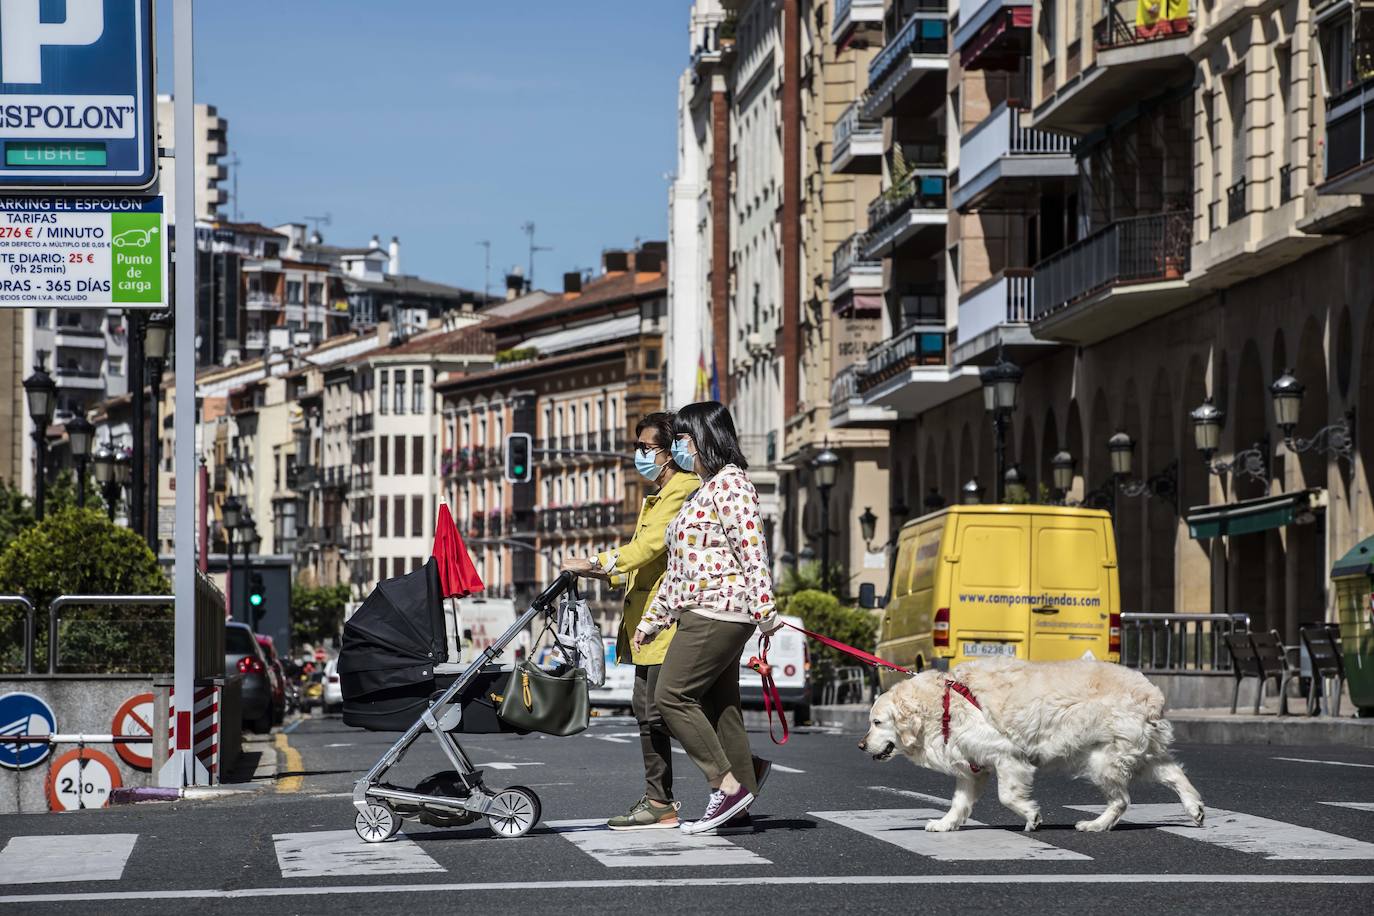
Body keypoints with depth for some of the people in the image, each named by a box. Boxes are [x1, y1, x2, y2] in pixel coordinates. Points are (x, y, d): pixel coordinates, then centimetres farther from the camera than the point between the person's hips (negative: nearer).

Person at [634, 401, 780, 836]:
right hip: (701, 614, 10)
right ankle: (738, 810, 7)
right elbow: (681, 565, 27)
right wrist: (655, 617, 26)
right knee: (719, 707, 7)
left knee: (672, 695, -12)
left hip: (717, 613, -10)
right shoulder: (705, 489, 23)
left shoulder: (730, 483, -8)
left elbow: (751, 549, -17)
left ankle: (729, 785, -11)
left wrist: (764, 609, -24)